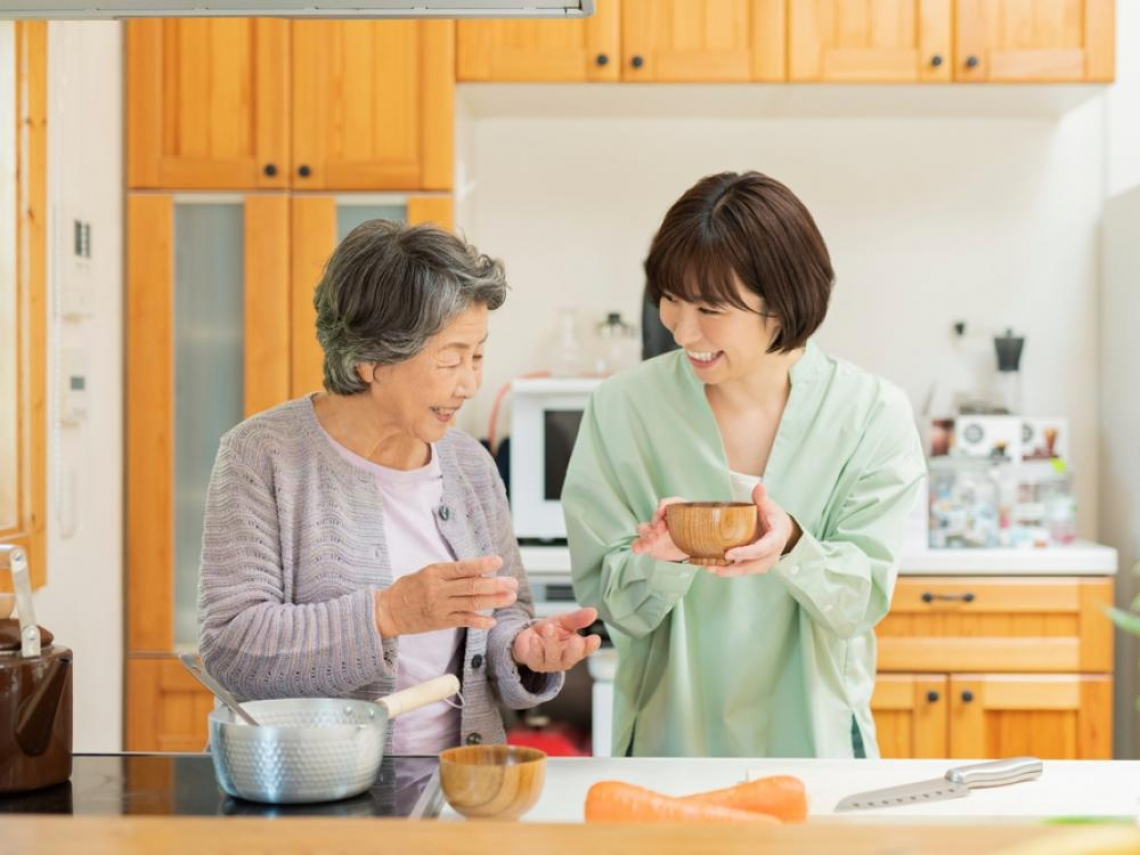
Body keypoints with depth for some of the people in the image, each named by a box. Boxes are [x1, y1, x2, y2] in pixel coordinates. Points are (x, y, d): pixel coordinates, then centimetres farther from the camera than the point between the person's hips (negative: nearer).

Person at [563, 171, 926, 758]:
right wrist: (665, 559, -22)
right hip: (667, 739, 0)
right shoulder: (621, 408, -5)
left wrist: (792, 549, -25)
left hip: (815, 739, 0)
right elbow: (611, 607, -3)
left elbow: (864, 601, -6)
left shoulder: (873, 414, -5)